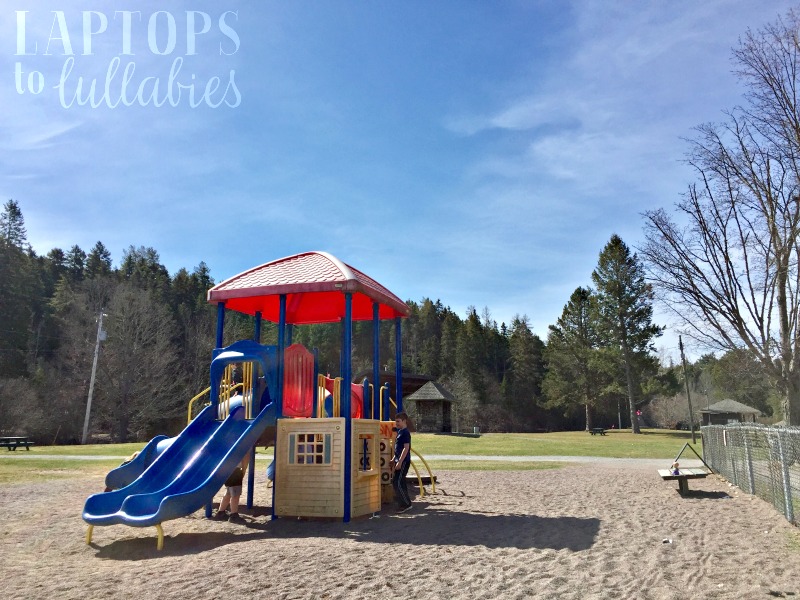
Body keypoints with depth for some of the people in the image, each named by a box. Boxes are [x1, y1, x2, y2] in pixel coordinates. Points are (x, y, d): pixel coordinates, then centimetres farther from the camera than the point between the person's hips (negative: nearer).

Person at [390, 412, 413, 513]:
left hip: (403, 461, -10)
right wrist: (394, 459, 23)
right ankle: (403, 503, 20)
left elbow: (406, 448, -21)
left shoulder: (405, 433, -15)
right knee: (395, 482, 13)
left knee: (398, 483, -10)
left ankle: (406, 504, -3)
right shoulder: (400, 432, 14)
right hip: (399, 461, 10)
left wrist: (400, 462, -23)